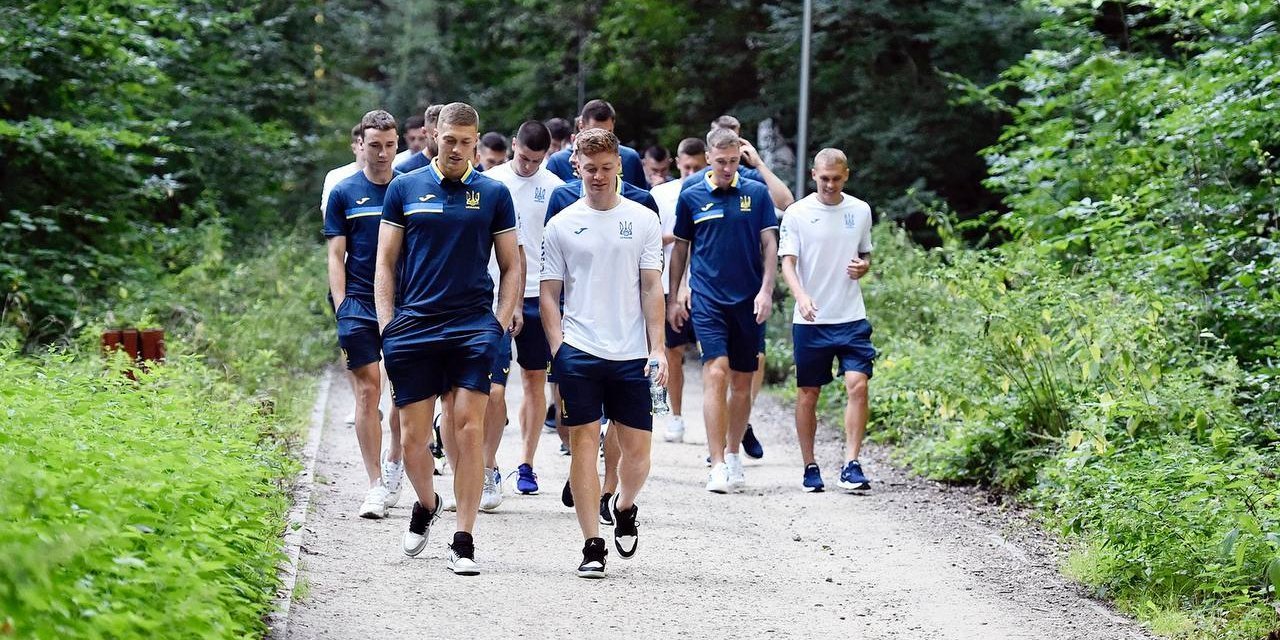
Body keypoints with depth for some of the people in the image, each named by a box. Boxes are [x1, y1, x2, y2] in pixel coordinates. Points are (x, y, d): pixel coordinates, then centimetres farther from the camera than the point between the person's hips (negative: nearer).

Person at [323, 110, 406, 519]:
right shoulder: (344, 193, 5)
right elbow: (336, 255, 4)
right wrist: (340, 305, -6)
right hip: (359, 305, -1)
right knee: (367, 392, -6)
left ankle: (394, 462, 30)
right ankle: (377, 486, -4)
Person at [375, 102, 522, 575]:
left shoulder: (494, 194, 7)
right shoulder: (404, 189, 7)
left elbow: (511, 265, 12)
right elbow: (385, 262, 10)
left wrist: (503, 320, -1)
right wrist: (387, 324, 1)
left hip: (473, 327, -1)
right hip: (413, 326, 1)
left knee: (469, 429, -9)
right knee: (412, 438, 1)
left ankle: (463, 542, -2)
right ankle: (425, 505, 32)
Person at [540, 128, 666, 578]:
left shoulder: (643, 221, 7)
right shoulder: (562, 225, 5)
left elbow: (652, 288, 6)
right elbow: (550, 294, 7)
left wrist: (657, 348, -3)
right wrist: (557, 348, -4)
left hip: (631, 355, 1)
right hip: (578, 352, -1)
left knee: (637, 447, 1)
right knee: (584, 443, -4)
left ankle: (624, 507, 32)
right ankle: (592, 544, 1)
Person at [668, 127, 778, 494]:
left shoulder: (756, 193, 4)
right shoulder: (691, 197, 4)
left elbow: (769, 244, 4)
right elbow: (680, 249, 12)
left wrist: (766, 290, -7)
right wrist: (672, 299, 11)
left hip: (748, 301, 2)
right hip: (707, 299, -2)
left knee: (742, 382, 8)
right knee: (716, 374, -15)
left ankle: (732, 454, 25)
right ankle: (717, 466, -17)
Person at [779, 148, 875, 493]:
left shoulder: (860, 211, 7)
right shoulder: (798, 213, -2)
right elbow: (788, 262, -7)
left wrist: (864, 266, -5)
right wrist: (801, 295, -25)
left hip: (851, 317, 1)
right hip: (810, 320, -1)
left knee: (857, 385, -12)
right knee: (808, 394, 5)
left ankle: (851, 466, -9)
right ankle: (810, 467, 17)